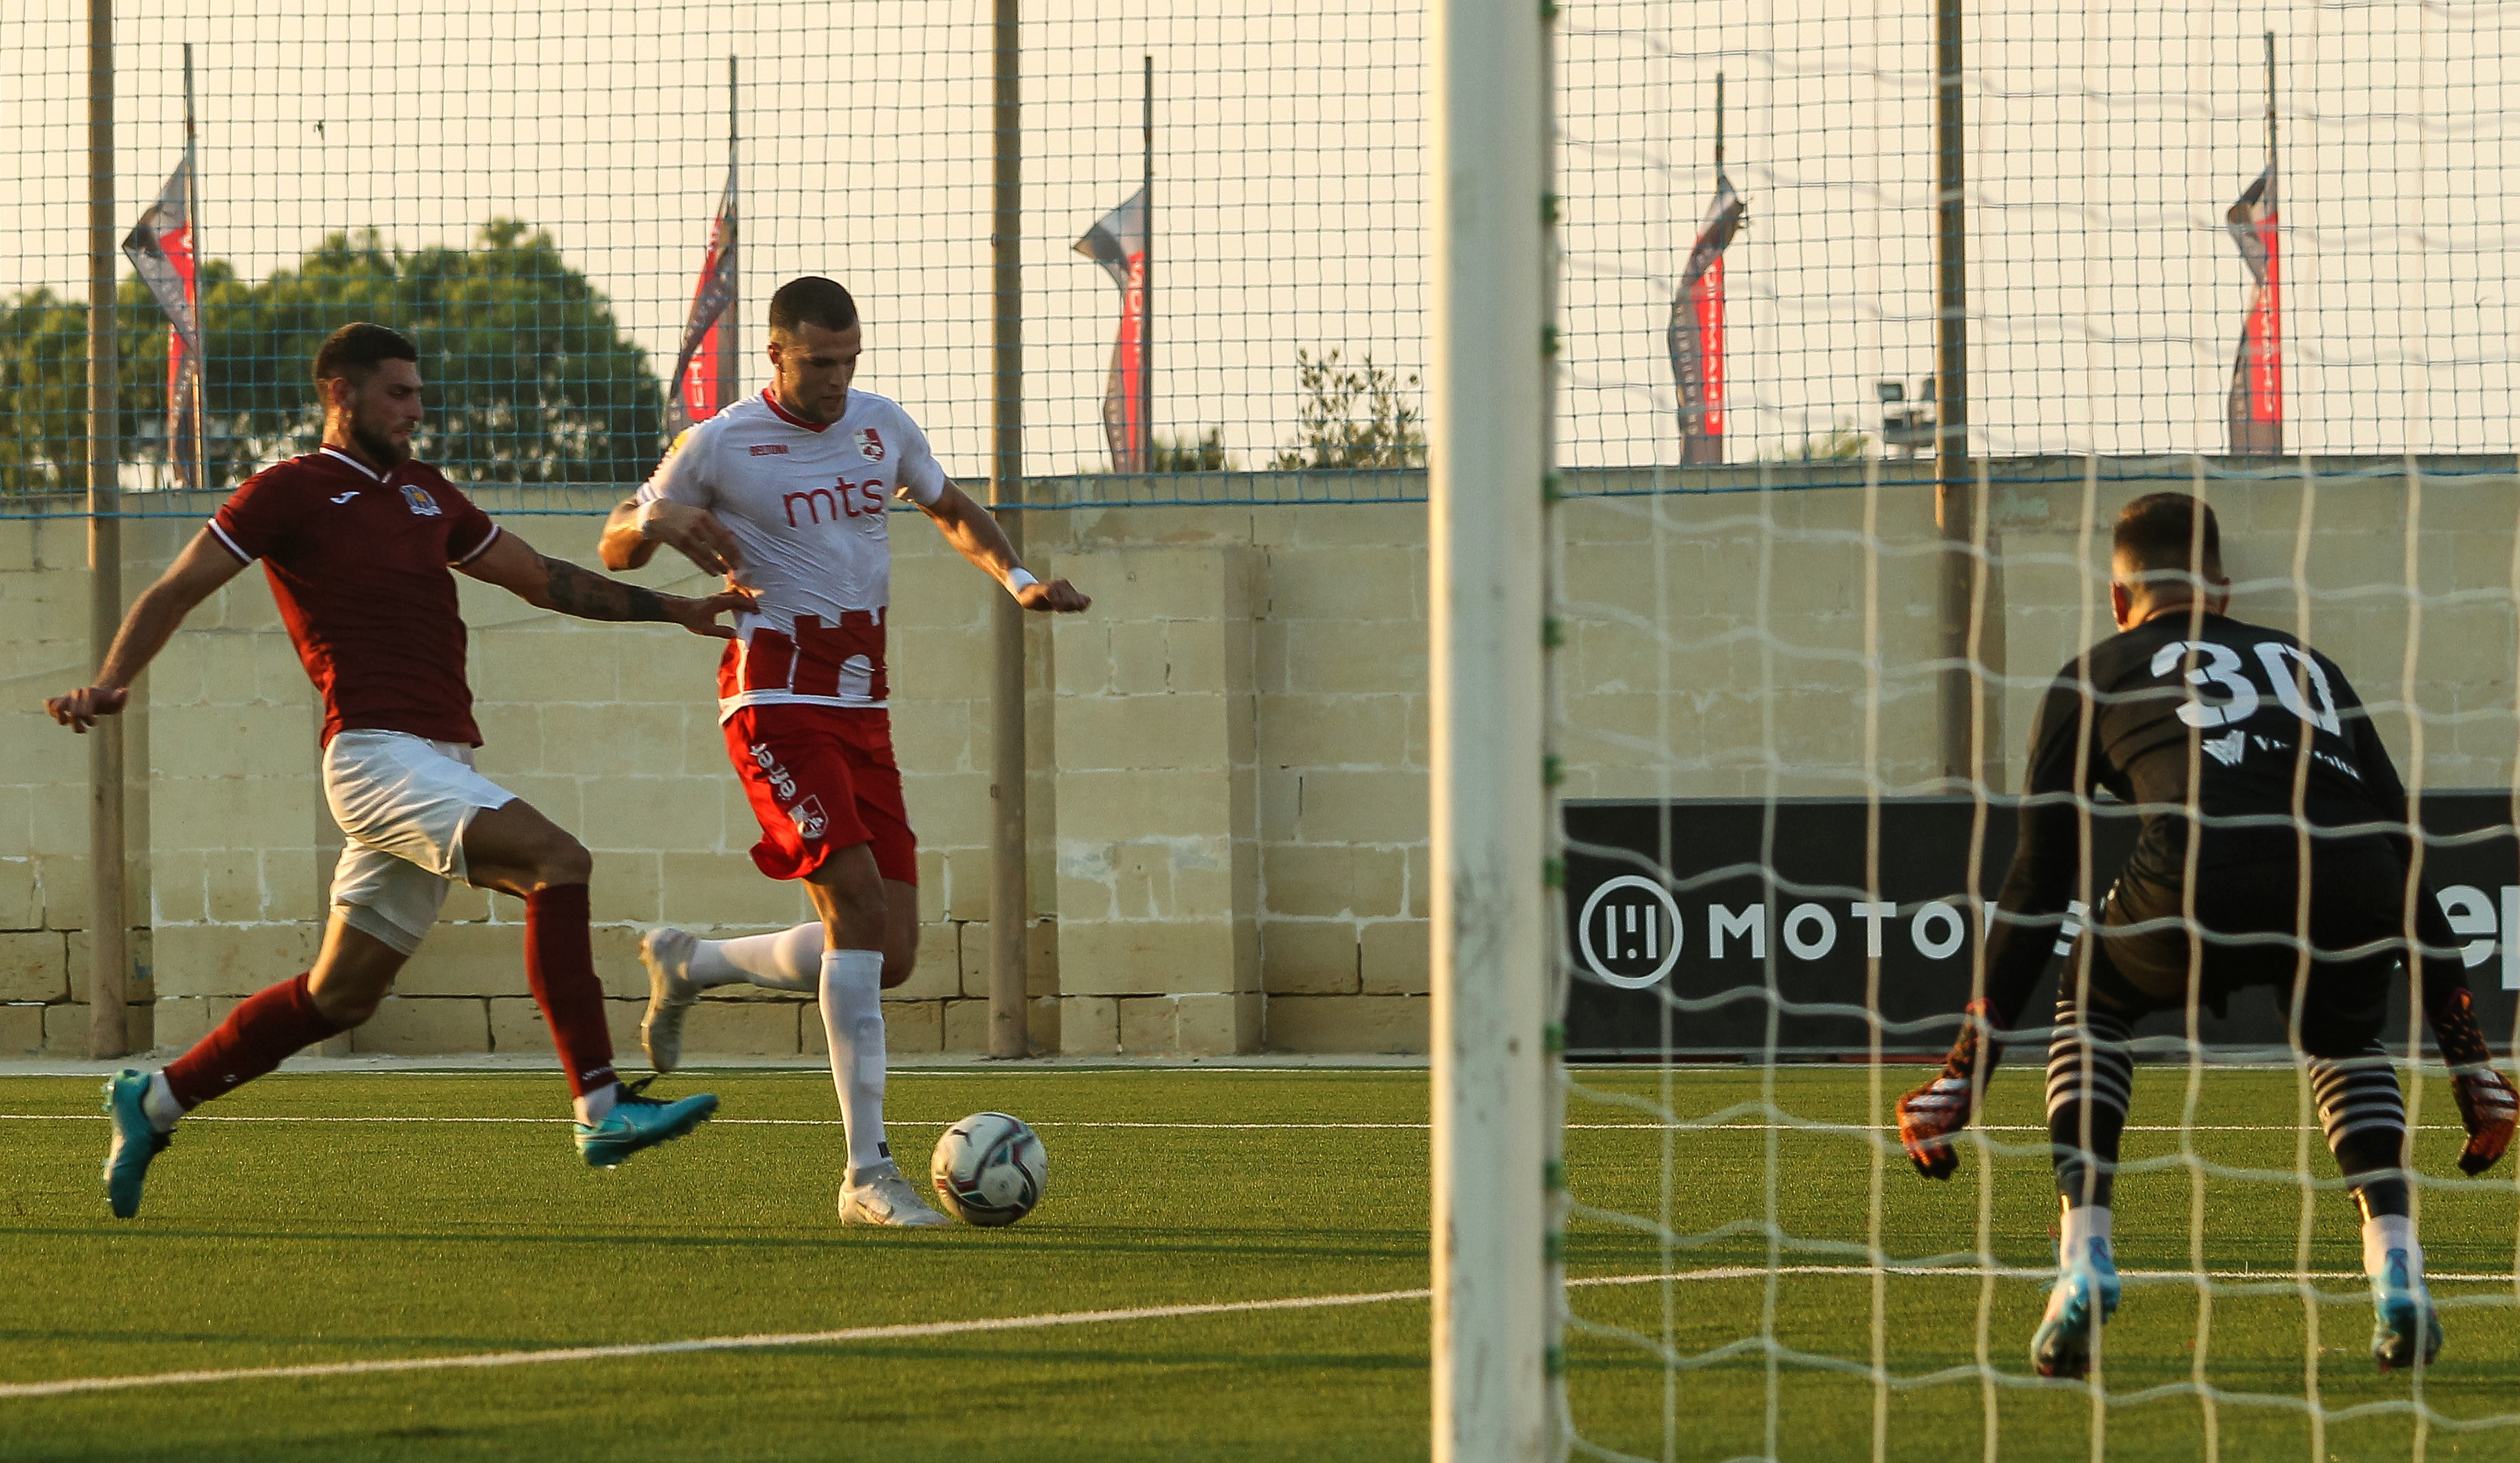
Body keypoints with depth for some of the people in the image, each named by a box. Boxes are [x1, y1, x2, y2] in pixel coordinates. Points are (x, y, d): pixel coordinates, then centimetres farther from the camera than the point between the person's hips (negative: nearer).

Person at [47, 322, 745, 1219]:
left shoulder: (425, 496, 22)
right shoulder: (291, 491, 1)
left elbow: (541, 580, 30)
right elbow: (176, 590, -1)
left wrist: (671, 609, 25)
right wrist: (112, 682, -16)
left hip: (440, 766, 8)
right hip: (377, 751, -8)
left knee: (341, 995, 11)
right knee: (557, 863, -25)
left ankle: (153, 1103, 25)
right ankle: (601, 1111, -30)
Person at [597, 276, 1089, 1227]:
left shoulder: (882, 426, 10)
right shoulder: (720, 446, -4)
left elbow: (949, 509, 28)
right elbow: (614, 552, 5)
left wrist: (1016, 578, 10)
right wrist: (657, 519, -18)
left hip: (862, 712, 7)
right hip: (776, 706, -7)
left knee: (887, 958, 0)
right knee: (856, 896, -23)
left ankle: (687, 967, 25)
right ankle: (867, 1175, -23)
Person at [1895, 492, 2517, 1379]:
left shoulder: (2096, 675, 28)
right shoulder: (2309, 666, 36)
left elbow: (2038, 882, 24)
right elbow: (2404, 852, 33)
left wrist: (1968, 1068, 27)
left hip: (2203, 881, -2)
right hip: (2352, 896, 2)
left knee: (2094, 995, 31)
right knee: (2345, 1039, 35)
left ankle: (2084, 1258, 14)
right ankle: (2396, 1265, 14)